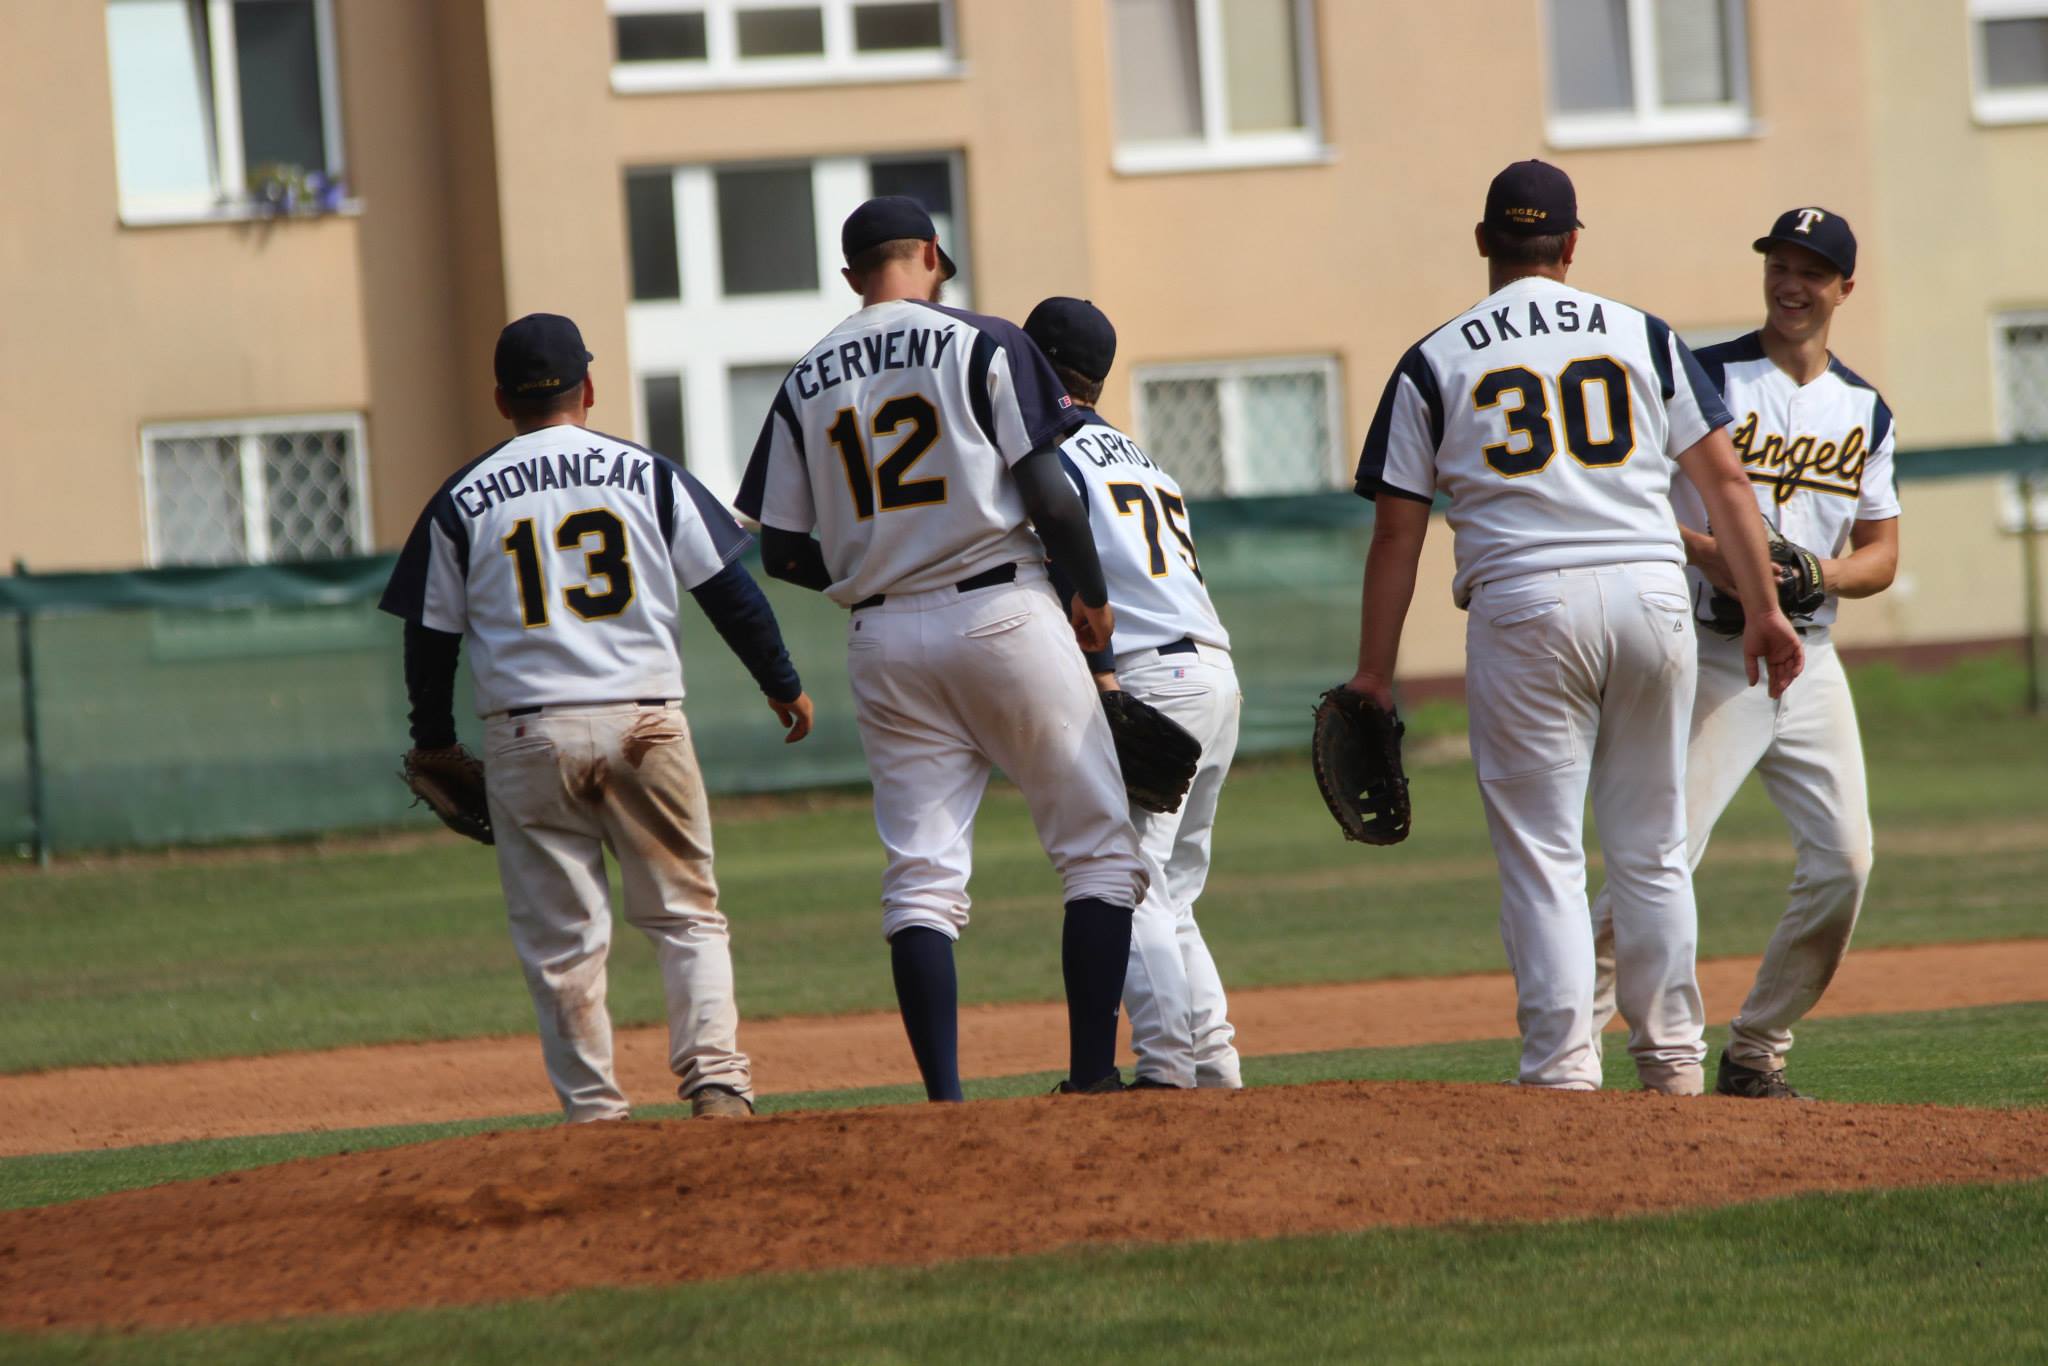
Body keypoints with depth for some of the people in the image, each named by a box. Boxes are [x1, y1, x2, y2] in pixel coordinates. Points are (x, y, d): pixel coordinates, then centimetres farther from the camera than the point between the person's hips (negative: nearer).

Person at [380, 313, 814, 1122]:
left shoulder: (462, 501, 5)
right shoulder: (647, 475, 5)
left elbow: (431, 637, 7)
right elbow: (728, 591, 6)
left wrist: (435, 750, 17)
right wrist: (783, 685, 16)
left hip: (526, 737, 0)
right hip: (645, 722, 0)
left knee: (561, 935, 6)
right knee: (686, 914, 8)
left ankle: (594, 1109, 4)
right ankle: (716, 1078, -7)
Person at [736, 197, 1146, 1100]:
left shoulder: (807, 382, 8)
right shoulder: (983, 345, -3)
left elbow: (782, 552, 6)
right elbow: (1046, 490, -9)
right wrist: (1093, 596, 5)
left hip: (884, 642, 4)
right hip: (1003, 616, -4)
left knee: (921, 879, 4)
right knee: (1098, 848, 5)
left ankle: (944, 1099, -5)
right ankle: (1092, 1075, -3)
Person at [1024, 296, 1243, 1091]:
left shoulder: (1049, 449, -1)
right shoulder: (1137, 456, 27)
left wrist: (1100, 675, -21)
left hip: (1149, 676, -9)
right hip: (1217, 674, 9)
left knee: (1127, 885, -9)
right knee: (1168, 891, 15)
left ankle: (1166, 1063, -18)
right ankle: (1214, 1062, 9)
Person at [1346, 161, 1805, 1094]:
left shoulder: (1435, 363, 5)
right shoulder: (1642, 337, 11)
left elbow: (1396, 532, 3)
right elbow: (1725, 480, 7)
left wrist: (1373, 674, 6)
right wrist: (1763, 609, 11)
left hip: (1524, 607, -2)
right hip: (1652, 592, 2)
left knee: (1541, 853, 1)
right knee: (1651, 849, 13)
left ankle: (1564, 1069, -6)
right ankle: (1673, 1061, 17)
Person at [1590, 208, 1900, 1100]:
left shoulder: (1864, 412, 12)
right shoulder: (1704, 379, -5)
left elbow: (1881, 552, 14)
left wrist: (1822, 574, -7)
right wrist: (1706, 550, -20)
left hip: (1810, 663, 5)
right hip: (1713, 658, -5)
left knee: (1843, 860, -1)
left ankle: (1755, 1057, 12)